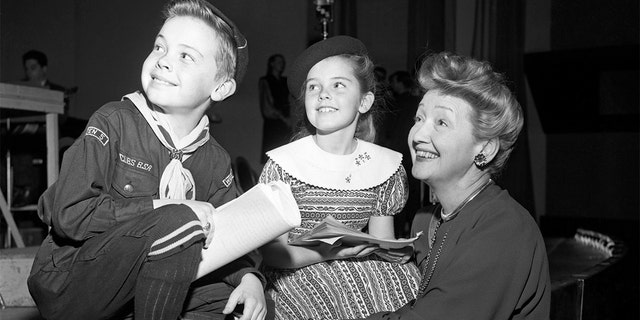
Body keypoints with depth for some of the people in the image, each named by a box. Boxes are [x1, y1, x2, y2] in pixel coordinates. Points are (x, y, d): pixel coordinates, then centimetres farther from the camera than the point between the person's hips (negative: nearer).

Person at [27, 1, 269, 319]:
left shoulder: (215, 160, 3)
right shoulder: (113, 122, -11)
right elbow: (66, 212, -19)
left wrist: (248, 277, -16)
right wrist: (162, 207, -23)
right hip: (67, 286, -4)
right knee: (179, 222, -27)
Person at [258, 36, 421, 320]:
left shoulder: (385, 165, 4)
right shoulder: (283, 164, -7)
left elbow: (381, 240, 10)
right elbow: (272, 252, -9)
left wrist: (394, 251, -15)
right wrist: (330, 251, -26)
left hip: (361, 270, 4)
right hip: (296, 275, -4)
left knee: (410, 278, -22)